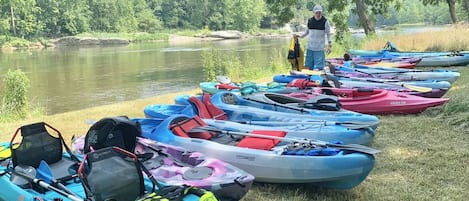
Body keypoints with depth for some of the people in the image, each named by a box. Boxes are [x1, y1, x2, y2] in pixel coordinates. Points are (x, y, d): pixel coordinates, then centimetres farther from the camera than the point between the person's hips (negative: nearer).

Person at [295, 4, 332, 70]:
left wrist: (329, 46, -3)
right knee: (308, 67, 5)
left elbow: (328, 34, 2)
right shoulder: (310, 21, 6)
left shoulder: (325, 21, -3)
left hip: (320, 48, -3)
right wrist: (300, 36, 5)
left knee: (318, 68, -7)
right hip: (310, 47, 4)